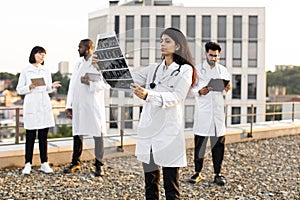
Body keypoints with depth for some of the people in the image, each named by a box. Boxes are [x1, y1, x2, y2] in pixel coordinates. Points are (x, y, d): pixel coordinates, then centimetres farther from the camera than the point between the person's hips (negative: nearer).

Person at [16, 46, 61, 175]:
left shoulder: (46, 71, 12)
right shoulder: (26, 71, 2)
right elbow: (19, 90, 2)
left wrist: (53, 86, -5)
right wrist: (30, 87, -15)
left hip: (44, 105, 3)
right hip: (31, 105, -3)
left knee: (43, 135, 5)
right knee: (30, 135, -2)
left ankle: (44, 164, 9)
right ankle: (28, 164, 4)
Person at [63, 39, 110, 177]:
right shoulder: (78, 64, 16)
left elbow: (106, 83, -9)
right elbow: (72, 85, 14)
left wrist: (90, 83, -20)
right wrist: (69, 106, 10)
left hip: (94, 105, -6)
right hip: (78, 106, 6)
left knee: (98, 134, -1)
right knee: (77, 134, 10)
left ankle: (99, 165, 7)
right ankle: (75, 163, 20)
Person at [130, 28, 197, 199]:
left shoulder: (185, 70, -1)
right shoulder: (153, 69, 16)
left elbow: (175, 97, -16)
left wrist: (148, 95, -31)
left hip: (169, 133, -6)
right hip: (148, 131, 6)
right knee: (150, 185, 12)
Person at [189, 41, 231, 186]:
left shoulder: (223, 70, 15)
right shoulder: (198, 70, 8)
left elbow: (224, 91, 11)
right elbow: (192, 88, 2)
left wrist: (227, 89, -12)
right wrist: (199, 91, -20)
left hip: (218, 111, 2)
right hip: (202, 111, -2)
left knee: (218, 143, 2)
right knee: (199, 142, -1)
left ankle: (217, 173, 10)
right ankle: (197, 172, 9)